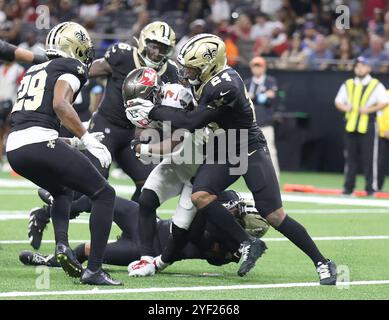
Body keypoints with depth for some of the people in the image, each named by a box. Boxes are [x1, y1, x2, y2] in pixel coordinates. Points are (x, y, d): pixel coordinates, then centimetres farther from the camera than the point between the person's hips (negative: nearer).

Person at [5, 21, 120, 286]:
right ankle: (94, 270, -6)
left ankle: (62, 244, 8)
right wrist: (87, 140, -12)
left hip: (14, 149, 8)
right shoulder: (70, 69, 4)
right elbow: (60, 105, -15)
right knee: (104, 194, 4)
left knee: (63, 191, 34)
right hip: (40, 143, -8)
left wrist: (72, 142, 34)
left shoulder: (34, 71, 28)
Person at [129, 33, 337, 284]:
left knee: (275, 216, -9)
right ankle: (247, 244, -3)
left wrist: (154, 112, -18)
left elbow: (192, 122, -25)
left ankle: (322, 262, 5)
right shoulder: (207, 79, -1)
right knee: (200, 196, -15)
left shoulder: (224, 86, -28)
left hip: (251, 152, -8)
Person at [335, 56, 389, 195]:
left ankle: (371, 187, 1)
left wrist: (369, 109, -18)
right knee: (350, 157, 6)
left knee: (370, 158, -5)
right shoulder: (348, 85, 13)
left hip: (368, 125, -4)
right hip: (350, 125, 4)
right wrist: (344, 107, -7)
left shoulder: (376, 85, 1)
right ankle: (348, 187, 11)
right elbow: (338, 101, 15)